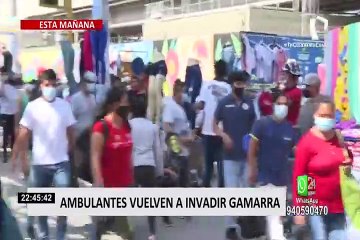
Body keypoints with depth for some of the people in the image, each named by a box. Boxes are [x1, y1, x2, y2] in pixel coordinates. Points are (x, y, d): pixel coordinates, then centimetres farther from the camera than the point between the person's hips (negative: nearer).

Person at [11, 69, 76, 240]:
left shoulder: (65, 106, -1)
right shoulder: (32, 107, -6)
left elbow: (70, 132, 6)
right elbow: (23, 134, -9)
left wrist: (70, 152, 7)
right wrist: (16, 156, -16)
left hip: (61, 162, 0)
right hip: (39, 163, 0)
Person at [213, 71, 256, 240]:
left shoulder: (249, 103, 4)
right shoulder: (224, 103, -3)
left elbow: (254, 126, 10)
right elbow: (215, 125, 3)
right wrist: (223, 135, -16)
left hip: (248, 154, 2)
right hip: (230, 155, -2)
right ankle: (231, 226, 8)